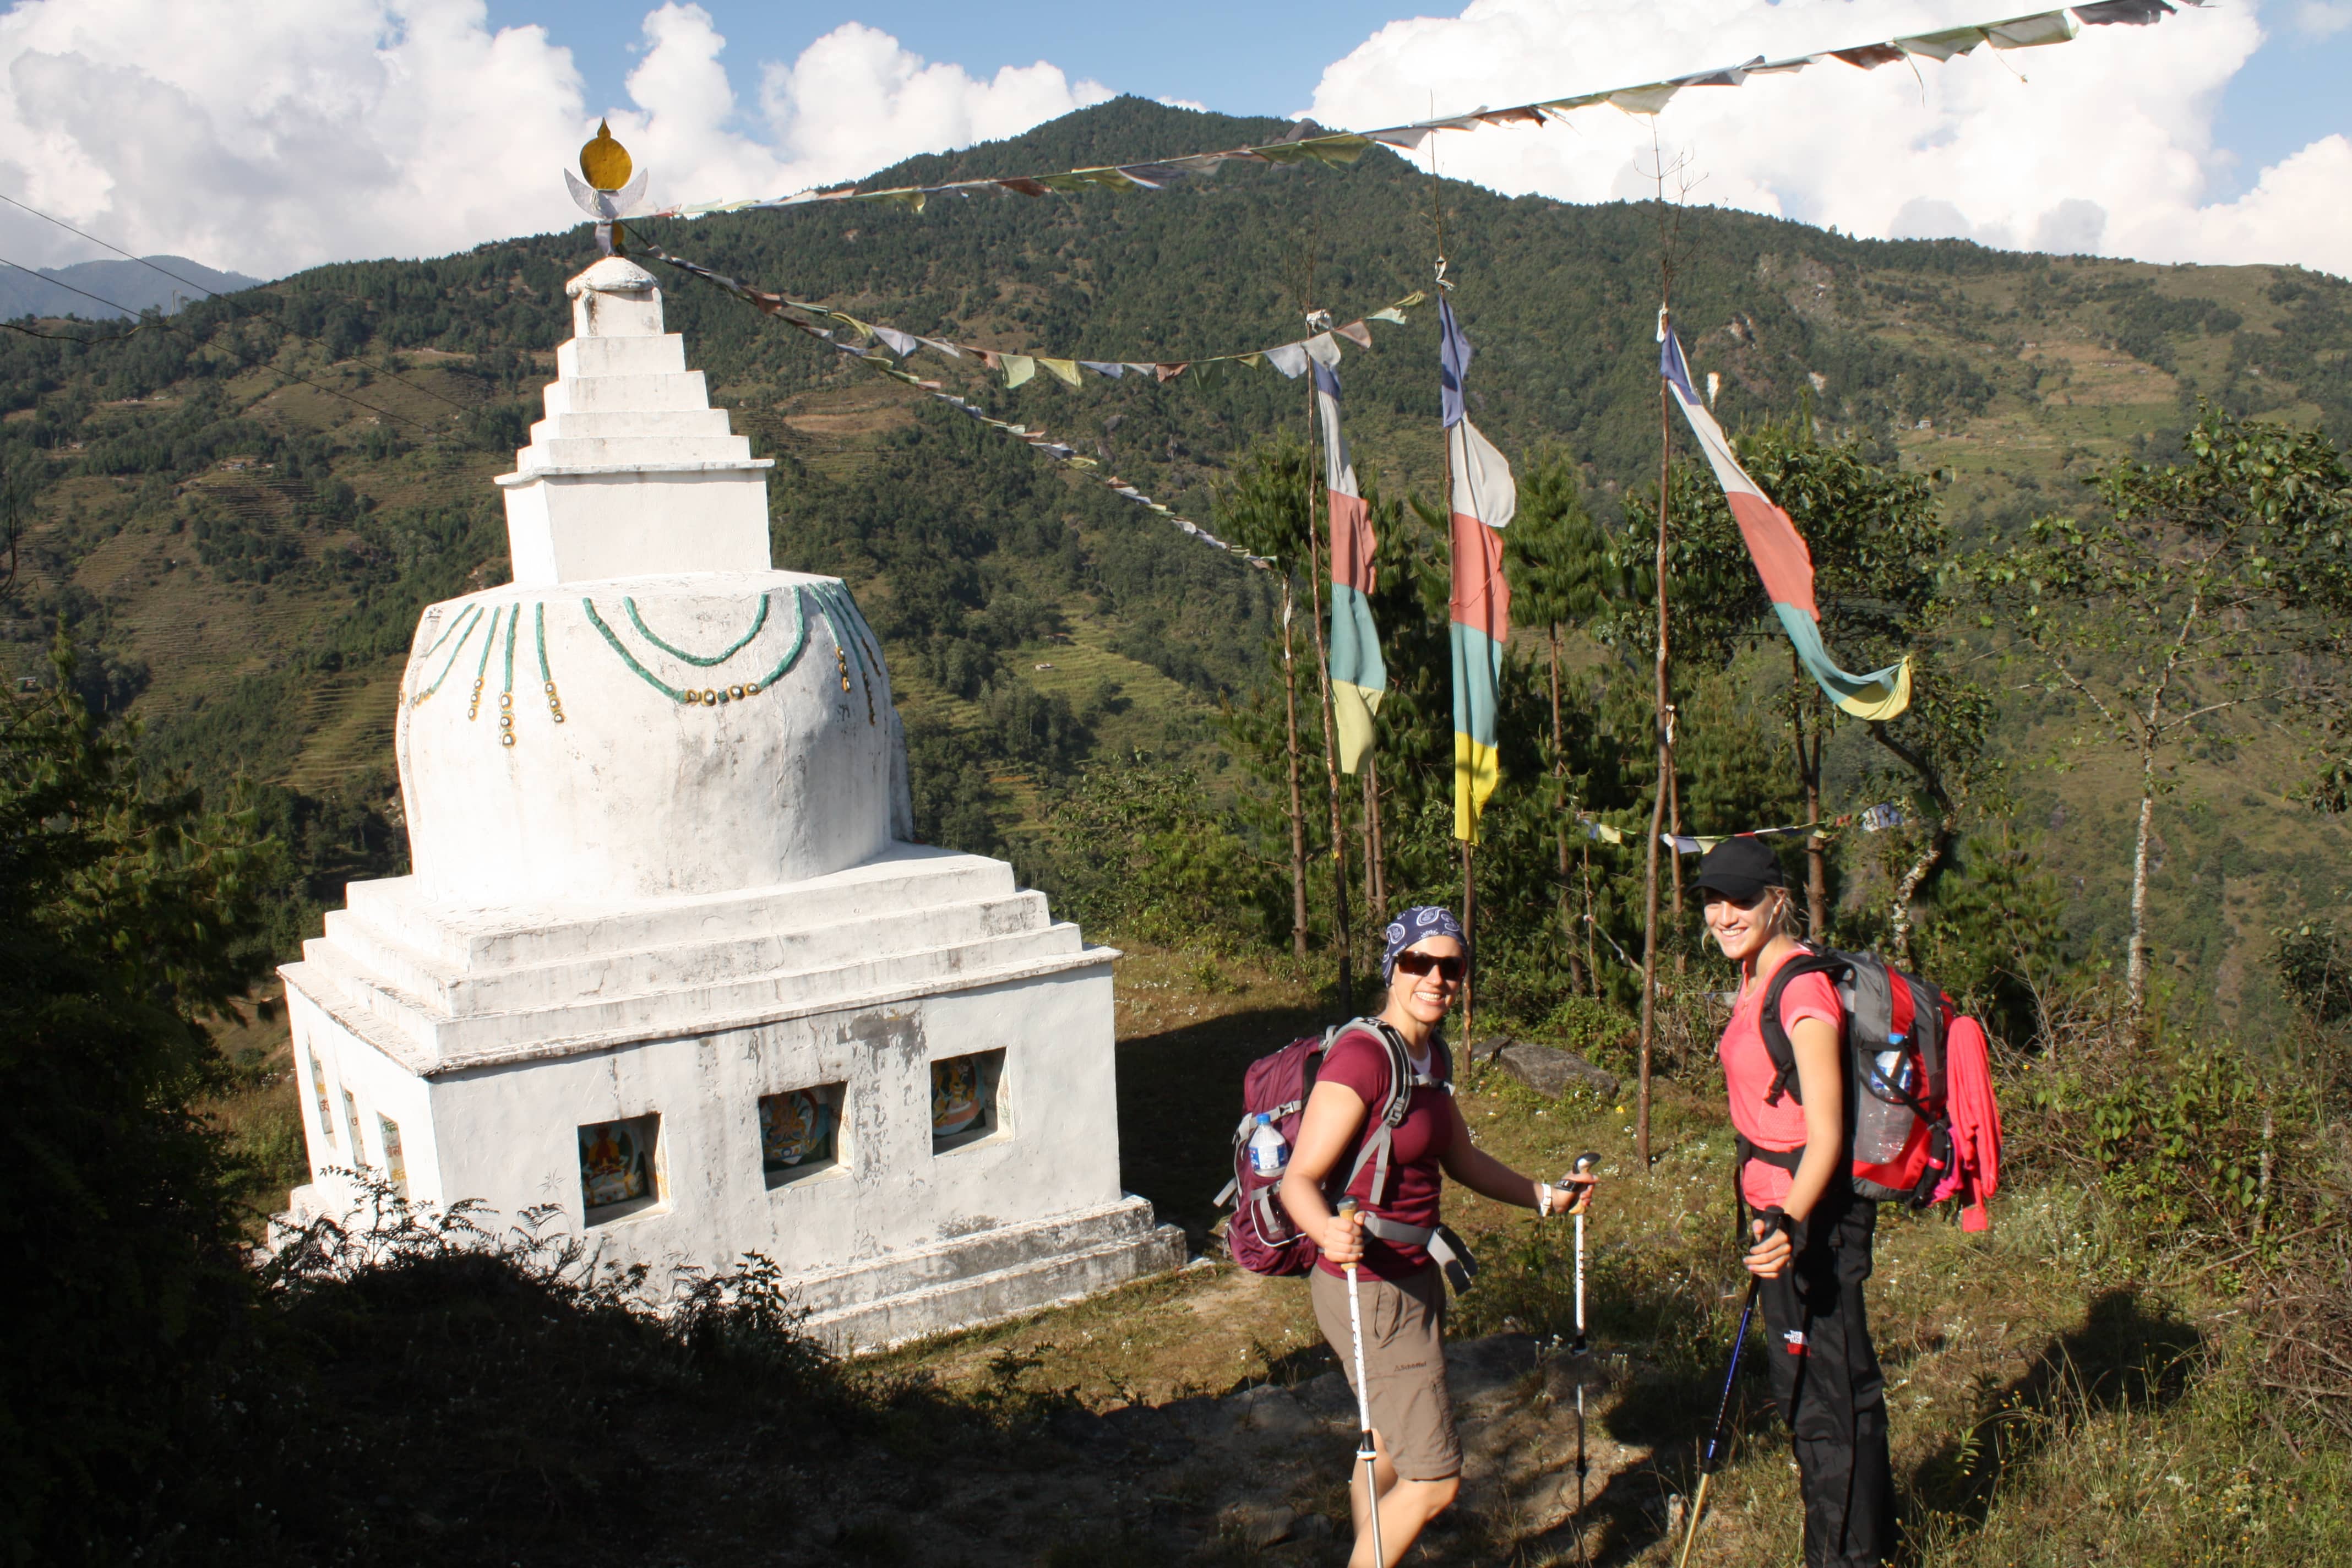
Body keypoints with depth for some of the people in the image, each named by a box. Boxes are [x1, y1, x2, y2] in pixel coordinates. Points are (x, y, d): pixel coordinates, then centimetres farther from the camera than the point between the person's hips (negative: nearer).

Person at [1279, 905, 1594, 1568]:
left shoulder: (1432, 1055, 6)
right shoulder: (1362, 1055, -22)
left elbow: (1461, 1160, 20)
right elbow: (1298, 1179, -27)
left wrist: (1546, 1196, 19)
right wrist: (1329, 1232, -45)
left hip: (1413, 1276, 9)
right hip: (1368, 1287, -9)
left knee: (1389, 1453, 24)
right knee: (1433, 1480, -5)